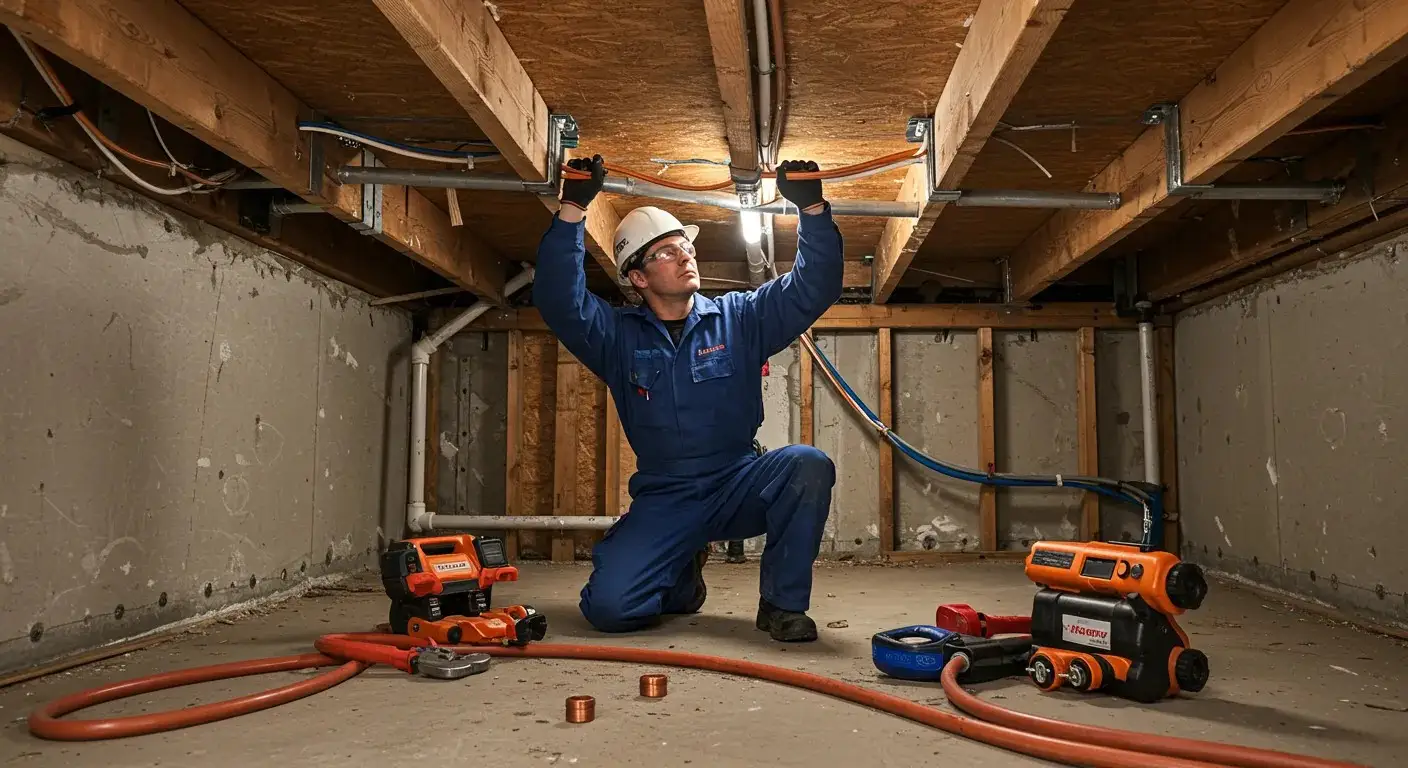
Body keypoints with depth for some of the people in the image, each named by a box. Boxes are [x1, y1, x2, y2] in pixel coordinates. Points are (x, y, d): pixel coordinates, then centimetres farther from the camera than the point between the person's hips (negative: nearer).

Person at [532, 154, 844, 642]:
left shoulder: (739, 318, 5)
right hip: (663, 501, 0)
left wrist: (812, 208, -15)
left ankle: (782, 602, -10)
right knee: (607, 606, -19)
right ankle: (682, 577, 18)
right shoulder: (618, 336, 4)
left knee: (808, 467, -31)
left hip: (740, 486, 0)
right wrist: (572, 210, -20)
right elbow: (558, 300, -12)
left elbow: (814, 287, -1)